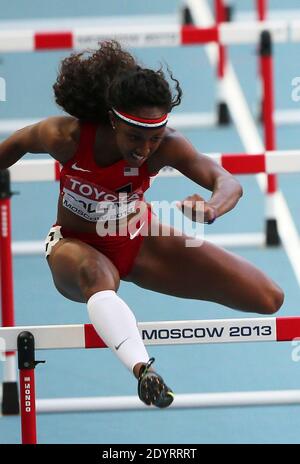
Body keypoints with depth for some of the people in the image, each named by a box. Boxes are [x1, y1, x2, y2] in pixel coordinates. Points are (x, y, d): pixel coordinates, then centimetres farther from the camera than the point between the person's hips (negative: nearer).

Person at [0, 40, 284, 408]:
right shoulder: (67, 136, -29)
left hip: (139, 241, 3)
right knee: (97, 276, -46)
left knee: (268, 298, -7)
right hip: (76, 244, -2)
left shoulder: (166, 146, -27)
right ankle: (143, 369, -68)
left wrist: (212, 207, -65)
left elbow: (228, 183, -40)